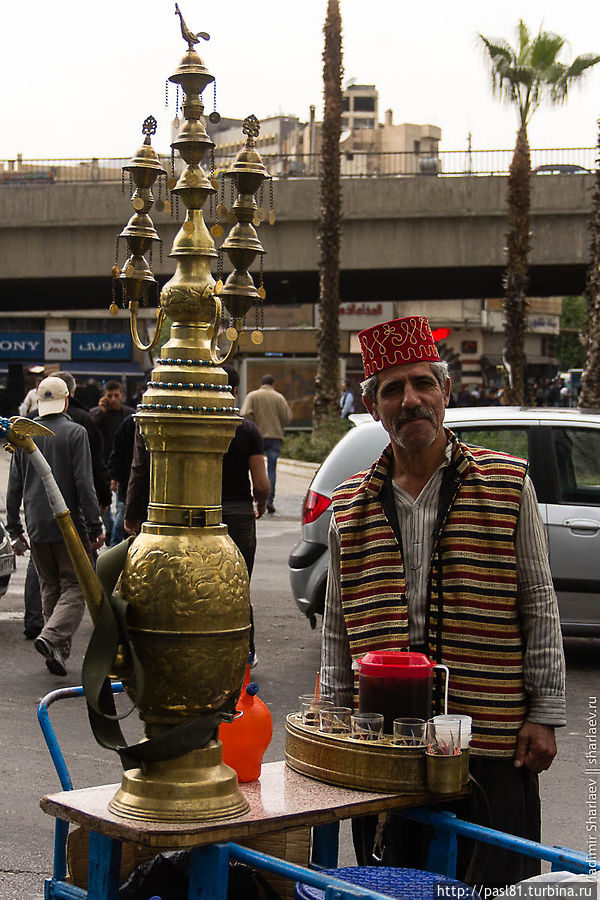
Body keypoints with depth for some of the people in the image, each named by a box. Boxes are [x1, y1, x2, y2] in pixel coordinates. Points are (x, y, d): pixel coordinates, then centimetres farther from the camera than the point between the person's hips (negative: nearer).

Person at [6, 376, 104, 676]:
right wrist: (95, 526, -9)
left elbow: (14, 486, 11)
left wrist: (14, 529, 17)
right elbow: (84, 483, -12)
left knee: (50, 588, 15)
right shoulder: (75, 433, -7)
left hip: (37, 527, 5)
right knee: (75, 587, -1)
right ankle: (52, 637, -22)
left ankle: (59, 652, 15)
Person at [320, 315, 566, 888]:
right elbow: (337, 631, 14)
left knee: (496, 883, 4)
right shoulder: (350, 508, 9)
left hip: (492, 739, -2)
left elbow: (539, 607, 1)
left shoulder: (507, 485, 1)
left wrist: (544, 714, -2)